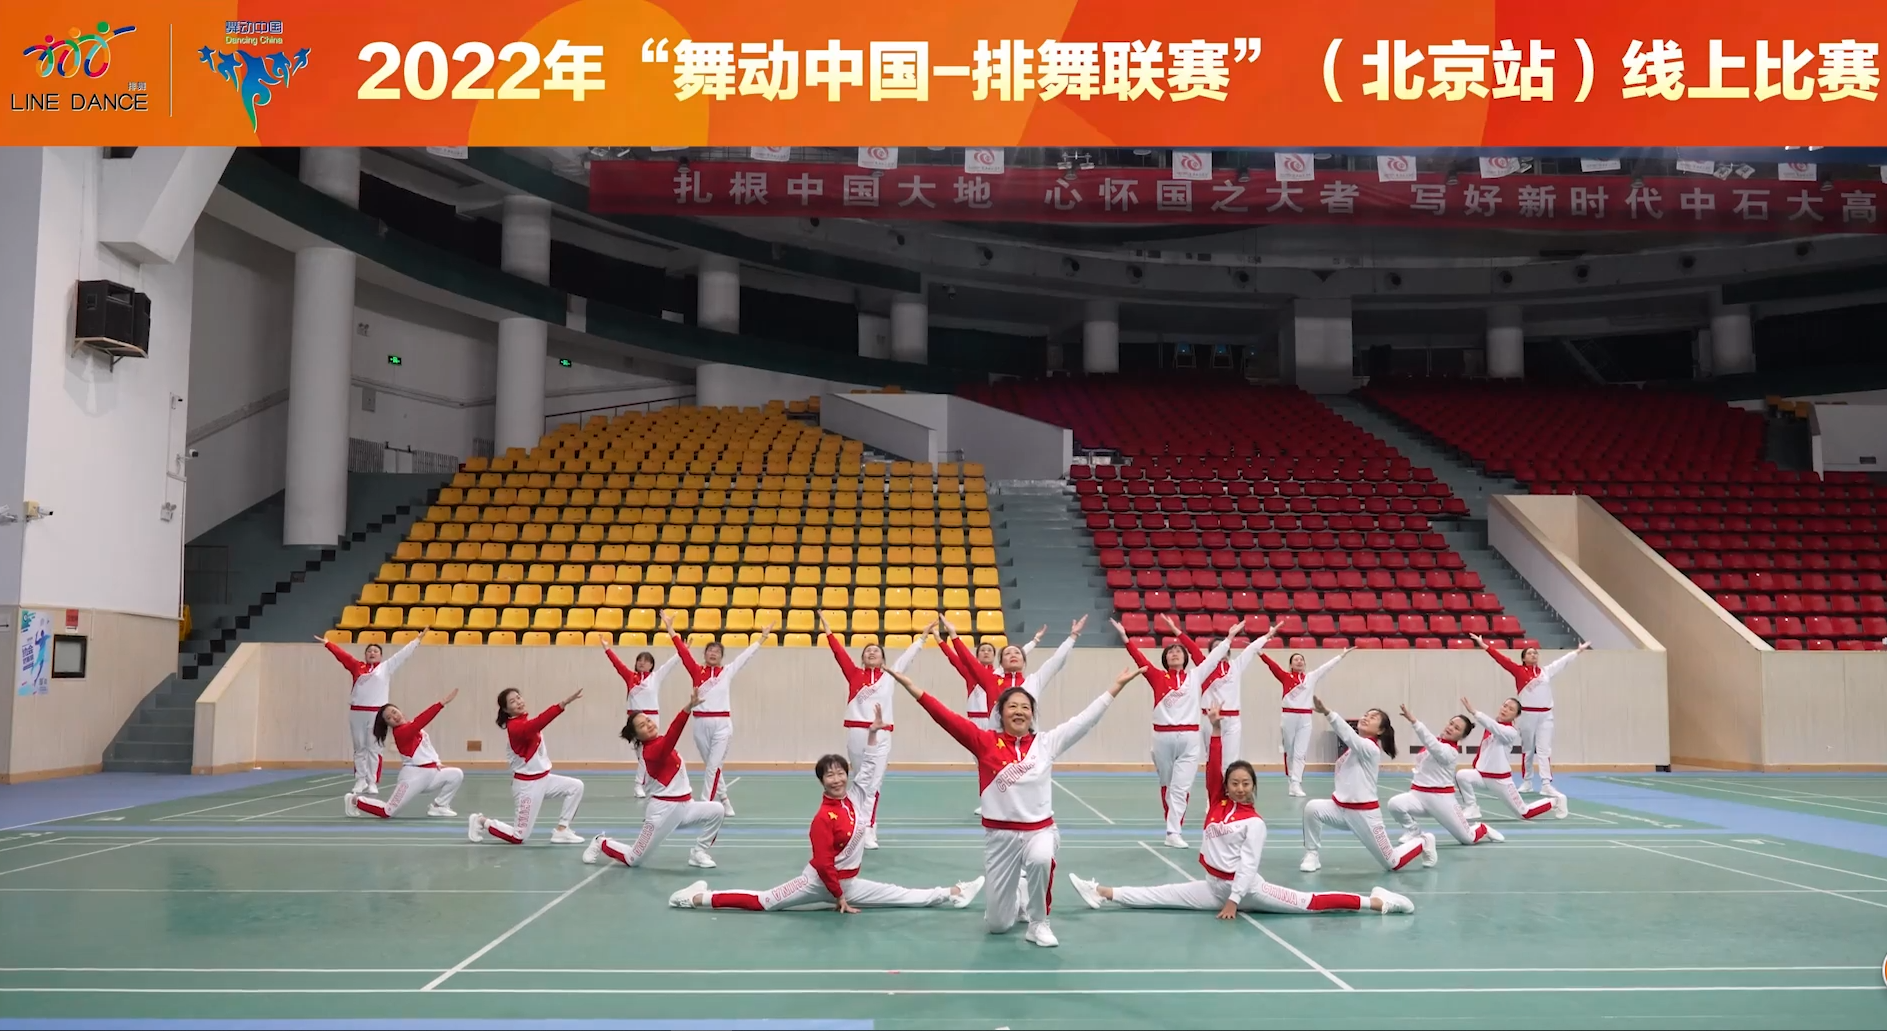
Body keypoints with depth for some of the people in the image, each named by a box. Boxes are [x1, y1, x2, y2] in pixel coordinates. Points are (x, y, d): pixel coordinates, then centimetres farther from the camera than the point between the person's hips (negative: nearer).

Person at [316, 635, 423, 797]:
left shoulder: (386, 667, 10)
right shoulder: (357, 666, 13)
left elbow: (403, 654, 12)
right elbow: (341, 654, 17)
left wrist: (417, 640, 12)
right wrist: (327, 643, 20)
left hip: (376, 713, -2)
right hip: (356, 712, 2)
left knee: (373, 748, -2)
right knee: (359, 748, 7)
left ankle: (372, 783, 1)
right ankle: (360, 781, 13)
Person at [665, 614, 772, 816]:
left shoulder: (728, 672, 5)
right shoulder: (696, 671, 4)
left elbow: (747, 654, 9)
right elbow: (682, 650, 1)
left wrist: (762, 636, 10)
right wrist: (669, 627, -2)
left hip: (722, 724, -2)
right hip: (701, 723, 2)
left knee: (713, 766, -7)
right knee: (710, 766, 11)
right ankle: (724, 801, 26)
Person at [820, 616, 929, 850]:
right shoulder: (854, 674, 9)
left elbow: (908, 655, 14)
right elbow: (839, 652, 6)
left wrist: (923, 636, 15)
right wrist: (827, 631, 2)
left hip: (881, 735, -1)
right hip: (856, 732, 1)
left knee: (872, 783, -3)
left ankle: (868, 829, -1)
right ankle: (865, 827, 16)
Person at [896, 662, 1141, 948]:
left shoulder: (1046, 742, 0)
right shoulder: (985, 742, -4)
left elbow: (1085, 719, 0)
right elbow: (947, 718, -10)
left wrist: (1117, 685, -2)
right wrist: (911, 687, -18)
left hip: (1039, 829, 0)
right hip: (999, 833, 0)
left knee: (1041, 860, -38)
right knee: (997, 924, 6)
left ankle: (1038, 923, -9)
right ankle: (1016, 893, 45)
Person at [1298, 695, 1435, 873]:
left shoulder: (1369, 747, -18)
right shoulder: (1354, 746, 8)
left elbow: (1348, 735, -38)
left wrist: (1326, 712, -51)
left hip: (1364, 812, -6)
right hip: (1341, 807, 7)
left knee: (1392, 863, 3)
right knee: (1312, 808, -24)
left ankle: (1423, 843, 32)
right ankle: (1312, 855, -7)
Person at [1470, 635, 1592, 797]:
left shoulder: (1546, 671, 11)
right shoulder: (1518, 670, 0)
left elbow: (1563, 660, 24)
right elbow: (1501, 659, -6)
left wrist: (1579, 650, 34)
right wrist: (1484, 645, -13)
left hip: (1545, 715, 2)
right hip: (1527, 715, -2)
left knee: (1544, 750, -4)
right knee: (1527, 750, 10)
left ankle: (1546, 784, -8)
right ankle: (1526, 782, 23)